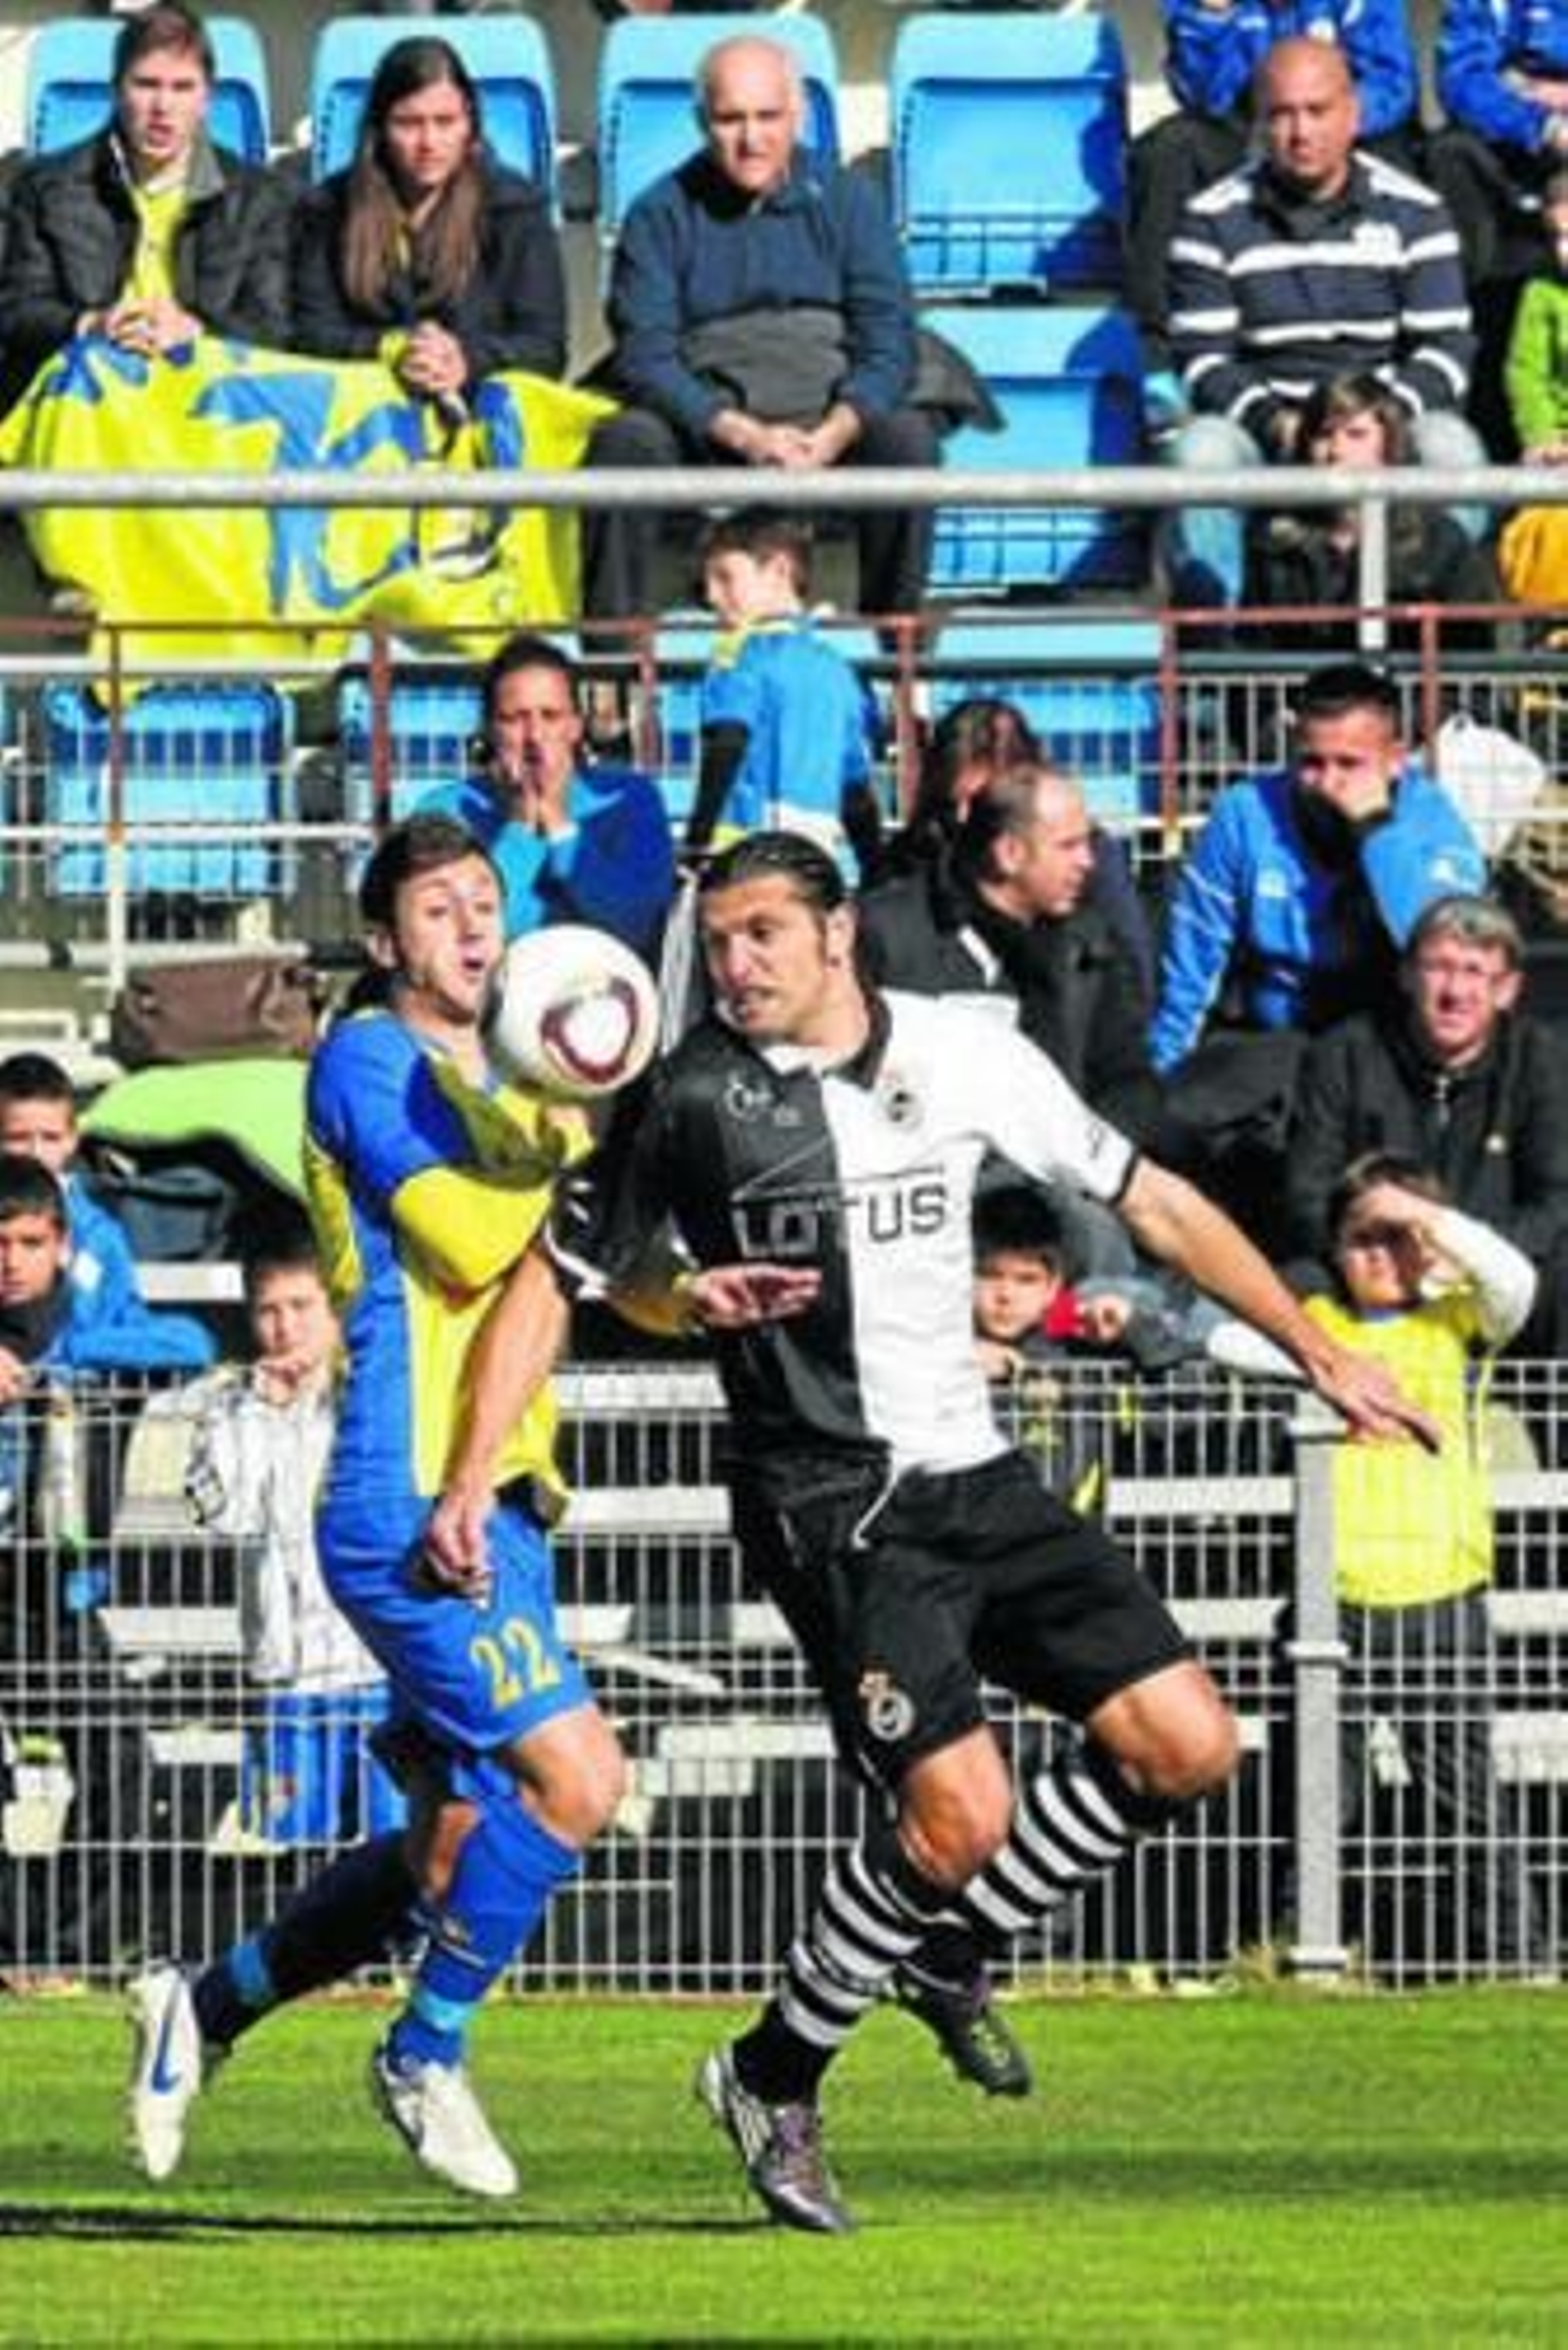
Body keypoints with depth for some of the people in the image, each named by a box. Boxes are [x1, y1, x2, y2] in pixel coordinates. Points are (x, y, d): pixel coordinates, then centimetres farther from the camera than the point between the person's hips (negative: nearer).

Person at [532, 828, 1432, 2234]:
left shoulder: (968, 1058, 2)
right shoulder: (691, 1099, -8)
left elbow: (1152, 1203, 11)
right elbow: (567, 1273, 1)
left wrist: (1318, 1352, 12)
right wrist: (474, 1473, -8)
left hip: (976, 1476, 5)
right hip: (830, 1506, -5)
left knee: (1187, 1747, -4)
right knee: (962, 1811, -20)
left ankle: (955, 1944, 17)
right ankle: (774, 2081, 0)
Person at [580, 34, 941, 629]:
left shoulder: (846, 200, 7)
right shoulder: (662, 215, 4)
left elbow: (888, 343, 0)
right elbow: (645, 354, -5)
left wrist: (828, 439, -19)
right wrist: (743, 436, -21)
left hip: (828, 423, 1)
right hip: (704, 423, -1)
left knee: (908, 440, -29)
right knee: (626, 442, -31)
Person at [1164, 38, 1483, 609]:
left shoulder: (1412, 212, 5)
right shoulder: (1213, 220, 3)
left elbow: (1447, 347, 1)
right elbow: (1200, 357, -2)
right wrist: (1274, 422, -21)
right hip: (1260, 426, 0)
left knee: (1450, 446, -31)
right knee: (1201, 448, -33)